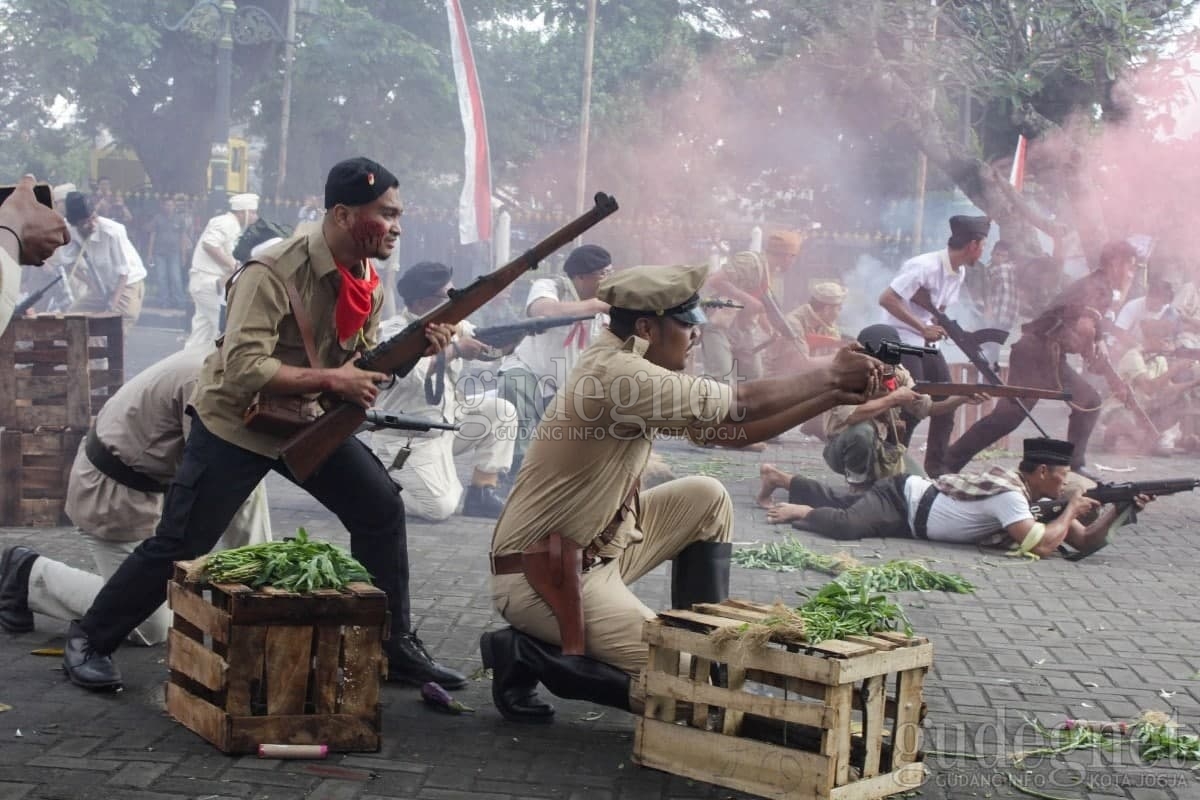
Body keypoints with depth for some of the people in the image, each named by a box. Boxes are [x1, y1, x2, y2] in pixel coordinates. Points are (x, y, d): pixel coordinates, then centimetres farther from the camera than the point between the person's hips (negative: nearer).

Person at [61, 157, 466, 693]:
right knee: (180, 546, -5)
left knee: (382, 509, 1)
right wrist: (329, 379, -33)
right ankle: (89, 640, 15)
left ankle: (395, 647, 13)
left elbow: (362, 364, 5)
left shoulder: (367, 281, -1)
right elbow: (244, 368, -33)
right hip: (236, 422, -7)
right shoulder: (276, 273, -27)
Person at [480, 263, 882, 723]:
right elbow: (740, 406, -19)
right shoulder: (617, 373, -22)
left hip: (594, 551, 10)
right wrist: (828, 374, -6)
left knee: (706, 498, 10)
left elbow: (729, 429, 10)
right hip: (542, 576, -10)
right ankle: (529, 657, -4)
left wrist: (834, 397, 6)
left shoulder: (632, 371, 8)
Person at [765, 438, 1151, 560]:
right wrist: (1071, 510, -22)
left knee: (839, 502, 21)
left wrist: (1120, 511, -10)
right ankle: (801, 511, -8)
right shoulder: (1010, 494, -25)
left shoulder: (1033, 492, 2)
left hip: (913, 491, 9)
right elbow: (1040, 545, -37)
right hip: (902, 498, -9)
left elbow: (1086, 542, 4)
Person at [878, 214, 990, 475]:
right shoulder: (926, 266, -23)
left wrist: (938, 327, -4)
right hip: (903, 341, -9)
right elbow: (887, 299, -26)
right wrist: (922, 328, -26)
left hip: (927, 342, 9)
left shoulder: (960, 272, 5)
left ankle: (937, 467, 14)